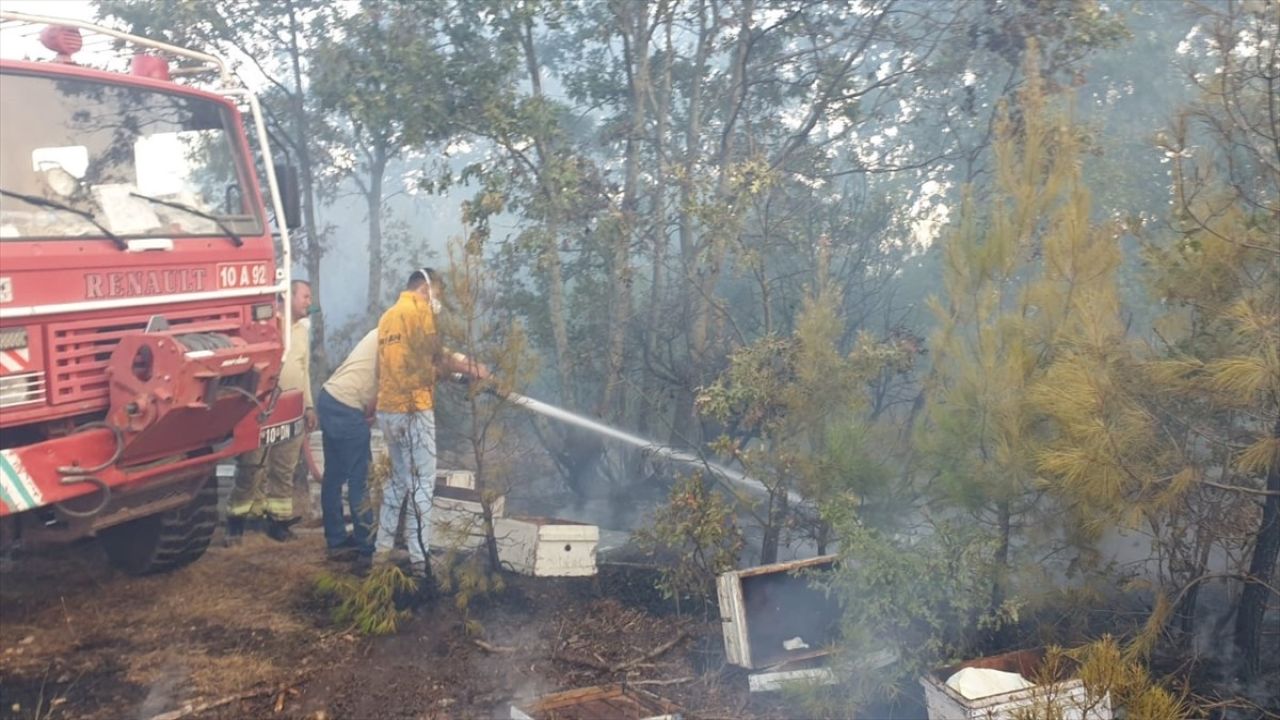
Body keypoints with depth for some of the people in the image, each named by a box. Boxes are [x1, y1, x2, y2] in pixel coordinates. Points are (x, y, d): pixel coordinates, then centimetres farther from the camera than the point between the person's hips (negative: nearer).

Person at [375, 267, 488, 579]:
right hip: (413, 409, -8)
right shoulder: (418, 311, -7)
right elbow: (438, 357, -8)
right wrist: (474, 369, 5)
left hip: (388, 409, 9)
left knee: (398, 479, 19)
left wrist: (461, 364, 14)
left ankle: (382, 549, 23)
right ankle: (419, 560, -5)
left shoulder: (389, 315, 18)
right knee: (422, 483, -5)